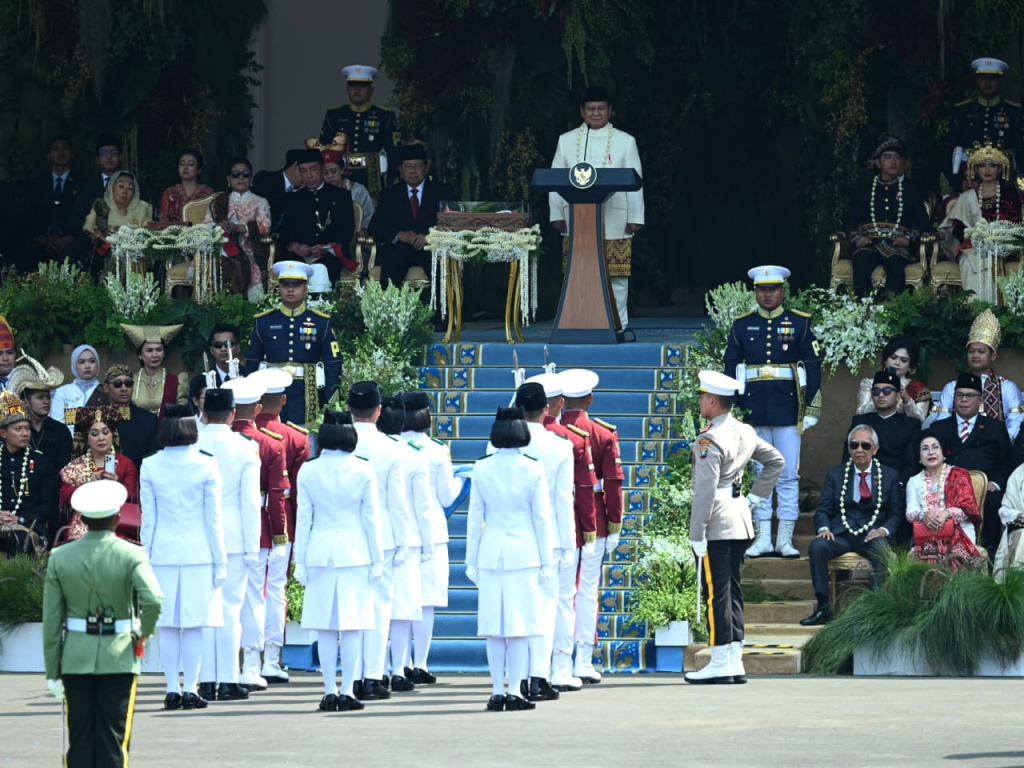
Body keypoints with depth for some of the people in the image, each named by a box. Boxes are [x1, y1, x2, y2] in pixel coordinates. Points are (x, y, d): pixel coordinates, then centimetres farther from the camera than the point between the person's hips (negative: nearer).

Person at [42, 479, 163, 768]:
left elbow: (52, 621, -1)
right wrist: (144, 632, -3)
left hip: (75, 659, 2)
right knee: (113, 738, 4)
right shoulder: (131, 555, -9)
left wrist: (52, 671, 6)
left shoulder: (60, 558, -2)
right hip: (119, 658, -2)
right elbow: (154, 601, -24)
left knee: (80, 738, 6)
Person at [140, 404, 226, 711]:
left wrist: (147, 557, 10)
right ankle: (190, 689, 0)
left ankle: (172, 689, 5)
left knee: (167, 625, 5)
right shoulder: (206, 466, -4)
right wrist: (220, 559, 5)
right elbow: (213, 516, -1)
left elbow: (147, 518, 4)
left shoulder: (150, 466, 0)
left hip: (163, 552, 1)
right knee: (194, 624, 1)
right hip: (198, 552, -1)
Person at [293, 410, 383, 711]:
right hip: (355, 552, -1)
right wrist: (377, 559, 5)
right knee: (352, 626, 1)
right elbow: (371, 517, -1)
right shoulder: (363, 470, -4)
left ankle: (329, 691, 5)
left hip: (320, 552, 1)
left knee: (325, 627, 6)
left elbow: (303, 518, 2)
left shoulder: (308, 471, -1)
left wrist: (300, 561, 8)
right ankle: (347, 691, -2)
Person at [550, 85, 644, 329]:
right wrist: (557, 215, 3)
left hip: (614, 221, -1)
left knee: (616, 275, -2)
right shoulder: (566, 140, 11)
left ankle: (618, 326, 4)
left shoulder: (625, 141, 8)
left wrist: (635, 218, -2)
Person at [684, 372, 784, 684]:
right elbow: (775, 460, 24)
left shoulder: (710, 441, -16)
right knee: (732, 591, 12)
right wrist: (755, 496, 21)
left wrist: (697, 535, -17)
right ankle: (735, 662, 13)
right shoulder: (745, 433, 10)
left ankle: (720, 665, -5)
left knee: (717, 594, -6)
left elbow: (705, 490, -20)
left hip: (716, 527, -9)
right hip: (740, 522, 9)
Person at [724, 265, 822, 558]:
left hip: (788, 409, -2)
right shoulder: (742, 326, 8)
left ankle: (785, 540, 3)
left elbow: (813, 366, 3)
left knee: (789, 476, -1)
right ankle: (762, 539, 8)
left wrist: (811, 410, -3)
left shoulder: (799, 323, 4)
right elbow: (731, 368, 9)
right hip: (753, 410, 2)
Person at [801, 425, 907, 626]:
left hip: (872, 535, -1)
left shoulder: (890, 476, 12)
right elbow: (822, 510, 9)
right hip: (840, 534, 1)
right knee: (817, 546, -31)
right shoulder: (835, 474, 15)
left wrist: (883, 530, -13)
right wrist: (824, 528, -13)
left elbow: (896, 513, 8)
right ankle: (823, 607, -28)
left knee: (881, 550, -37)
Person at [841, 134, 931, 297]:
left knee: (896, 260, -37)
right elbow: (849, 221, 19)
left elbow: (923, 224, 14)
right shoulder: (863, 188, 23)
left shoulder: (911, 189, 20)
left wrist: (909, 238, -7)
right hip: (869, 243, 1)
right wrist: (856, 238, -3)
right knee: (862, 259, -36)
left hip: (897, 246, -1)